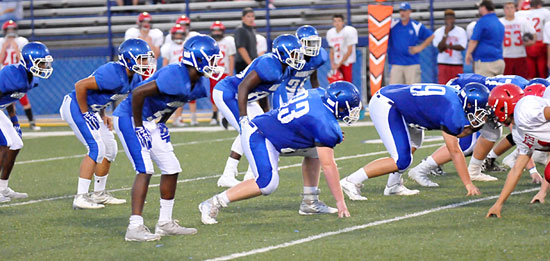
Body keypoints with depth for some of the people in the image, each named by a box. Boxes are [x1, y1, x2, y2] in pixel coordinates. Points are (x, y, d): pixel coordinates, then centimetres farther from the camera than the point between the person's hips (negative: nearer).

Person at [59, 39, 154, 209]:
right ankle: (80, 198, -17)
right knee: (96, 148, -17)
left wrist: (103, 116, 4)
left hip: (92, 110, 10)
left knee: (110, 148, 11)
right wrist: (85, 114, -21)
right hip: (76, 107, -10)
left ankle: (99, 194, 24)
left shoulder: (134, 79, 2)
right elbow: (80, 86, -30)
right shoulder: (114, 75, -30)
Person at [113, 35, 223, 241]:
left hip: (153, 122, 9)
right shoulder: (176, 76, -29)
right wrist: (138, 127, -23)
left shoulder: (197, 85, -1)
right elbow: (138, 93, -32)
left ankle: (165, 223, 20)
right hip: (130, 118, -9)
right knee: (145, 170, -16)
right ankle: (134, 228, -16)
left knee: (171, 169, 9)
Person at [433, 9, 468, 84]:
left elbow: (462, 47, -9)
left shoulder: (461, 31, 4)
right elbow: (440, 48, -9)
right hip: (443, 63, -1)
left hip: (457, 64, 1)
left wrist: (447, 46, -16)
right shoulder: (438, 32, 2)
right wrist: (445, 34, -15)